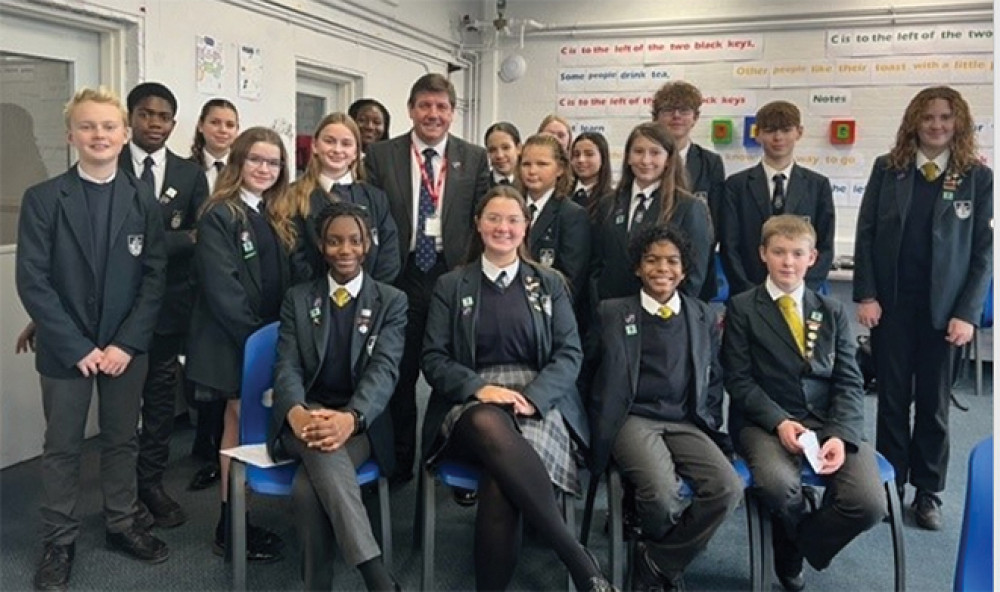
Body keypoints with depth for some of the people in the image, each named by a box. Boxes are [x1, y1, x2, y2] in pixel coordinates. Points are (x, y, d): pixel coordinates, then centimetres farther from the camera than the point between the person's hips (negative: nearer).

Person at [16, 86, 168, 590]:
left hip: (126, 345, 2)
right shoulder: (42, 199, -5)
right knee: (62, 447, 9)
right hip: (65, 348, -1)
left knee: (122, 439, 13)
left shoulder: (143, 199, 1)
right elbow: (31, 281, -9)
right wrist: (77, 346, -14)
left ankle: (121, 525, 29)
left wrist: (126, 342, -11)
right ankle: (59, 540, 24)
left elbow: (155, 276, -3)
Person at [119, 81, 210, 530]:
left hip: (169, 303, 2)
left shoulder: (190, 174, 5)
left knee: (161, 398, 11)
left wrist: (147, 243, -13)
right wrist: (181, 238, -17)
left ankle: (153, 483, 24)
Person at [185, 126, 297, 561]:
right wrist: (255, 336, -17)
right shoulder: (218, 215, -10)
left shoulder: (278, 216, 12)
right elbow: (220, 287, -17)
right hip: (234, 341, -6)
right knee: (240, 427, 1)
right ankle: (229, 529, 13)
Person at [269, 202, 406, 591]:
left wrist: (351, 418, -31)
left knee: (308, 487, -32)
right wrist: (296, 412, -26)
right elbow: (287, 367, -1)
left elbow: (384, 370, -9)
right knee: (321, 451, -36)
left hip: (360, 425, -1)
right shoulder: (298, 299, 12)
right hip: (305, 419, 1)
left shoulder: (391, 301, 7)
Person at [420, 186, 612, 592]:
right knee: (492, 427, -39)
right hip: (471, 404, 0)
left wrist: (530, 398, -14)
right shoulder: (450, 285, 14)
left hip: (538, 403, 0)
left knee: (501, 478, -35)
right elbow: (433, 358, 5)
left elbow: (570, 355, 6)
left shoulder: (550, 284, 16)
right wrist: (481, 388, -15)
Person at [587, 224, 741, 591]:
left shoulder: (704, 317, 15)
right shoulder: (612, 313, 8)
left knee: (728, 488, -25)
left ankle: (656, 562, -2)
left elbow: (714, 382, 19)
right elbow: (593, 370, 3)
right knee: (662, 493, -31)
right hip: (634, 420, -3)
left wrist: (712, 431, 9)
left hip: (687, 423, 3)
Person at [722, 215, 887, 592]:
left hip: (831, 422, 3)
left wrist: (842, 435, -12)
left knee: (869, 504, -22)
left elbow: (849, 382, 6)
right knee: (779, 485, -34)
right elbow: (738, 379, -2)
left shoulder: (832, 311, 15)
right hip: (766, 422, -3)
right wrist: (779, 422, -18)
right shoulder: (742, 308, 5)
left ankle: (793, 551, 10)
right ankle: (798, 538, 7)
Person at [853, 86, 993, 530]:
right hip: (890, 302, 1)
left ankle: (928, 492, 22)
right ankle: (891, 485, 21)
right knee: (892, 397, 8)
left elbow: (984, 250, -1)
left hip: (943, 308, 0)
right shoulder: (887, 168, 3)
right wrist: (865, 295, -6)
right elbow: (865, 233, 2)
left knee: (934, 402, 8)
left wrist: (968, 313, -8)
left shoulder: (978, 177, 1)